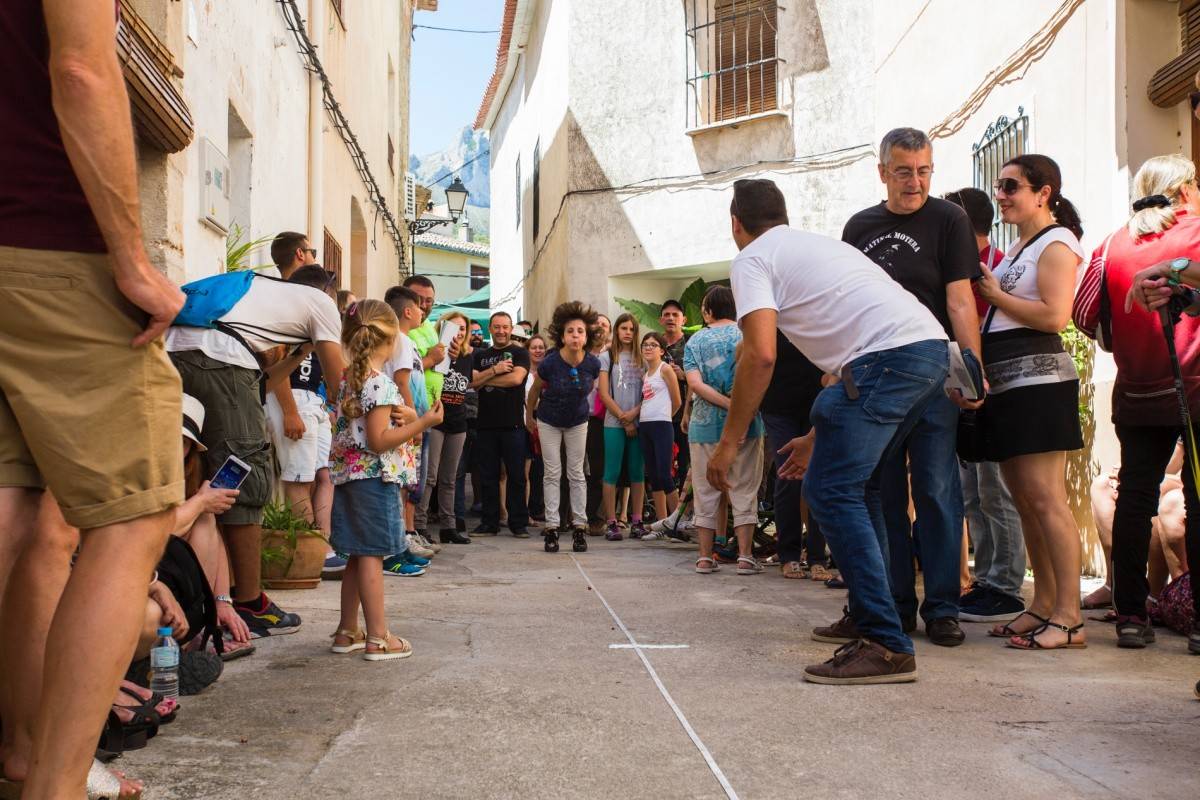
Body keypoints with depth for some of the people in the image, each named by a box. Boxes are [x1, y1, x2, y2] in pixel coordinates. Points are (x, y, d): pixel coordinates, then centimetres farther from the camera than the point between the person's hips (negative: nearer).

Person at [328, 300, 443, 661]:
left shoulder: (349, 377, 10)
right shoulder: (379, 383, -17)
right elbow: (379, 441, -20)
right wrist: (422, 423, -18)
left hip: (349, 476, 9)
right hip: (374, 478, -9)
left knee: (358, 557, 15)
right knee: (371, 556, -4)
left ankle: (347, 631, 22)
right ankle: (377, 638, 1)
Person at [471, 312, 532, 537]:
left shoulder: (520, 353, 5)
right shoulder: (480, 356, 16)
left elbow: (516, 378, -12)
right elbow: (472, 381, 1)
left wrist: (484, 379, -5)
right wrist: (495, 370, -12)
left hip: (513, 424, -3)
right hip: (486, 424, 3)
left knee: (517, 476, 0)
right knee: (488, 476, 7)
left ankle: (519, 524, 5)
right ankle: (490, 522, 15)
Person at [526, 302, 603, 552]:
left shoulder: (593, 364, -19)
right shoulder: (550, 363, -25)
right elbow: (535, 389, -6)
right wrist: (529, 416, 6)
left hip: (577, 422, 2)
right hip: (549, 422, -2)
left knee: (576, 474, 5)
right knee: (553, 474, -1)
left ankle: (579, 526, 9)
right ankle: (552, 527, 3)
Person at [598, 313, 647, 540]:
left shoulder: (641, 358, 11)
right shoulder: (607, 357, 4)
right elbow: (603, 394, -2)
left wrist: (634, 413, -10)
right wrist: (624, 419, -6)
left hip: (638, 422, 3)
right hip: (614, 423, -3)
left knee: (637, 472, 4)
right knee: (613, 472, -3)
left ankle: (636, 521, 8)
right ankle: (611, 522, 0)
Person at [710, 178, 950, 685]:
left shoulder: (752, 260, 6)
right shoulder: (818, 245, 32)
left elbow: (760, 356, -10)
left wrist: (728, 442, -4)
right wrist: (819, 437, 38)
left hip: (889, 356, -9)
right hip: (933, 346, 9)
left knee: (829, 491, -6)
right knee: (854, 483, 21)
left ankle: (885, 646, -10)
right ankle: (867, 618, 27)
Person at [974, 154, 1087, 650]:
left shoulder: (1056, 243, -4)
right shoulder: (1017, 249, 22)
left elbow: (1054, 315, -17)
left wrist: (994, 293, -8)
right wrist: (984, 297, 6)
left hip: (1037, 380, -9)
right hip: (1003, 383, 9)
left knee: (1045, 498, -12)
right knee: (1024, 500, 9)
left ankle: (1069, 618, -9)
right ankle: (1042, 606, 15)